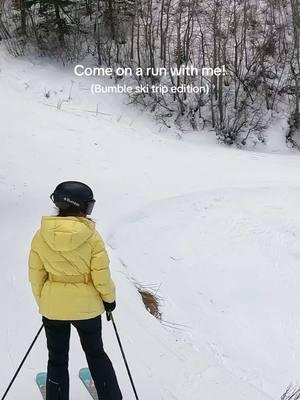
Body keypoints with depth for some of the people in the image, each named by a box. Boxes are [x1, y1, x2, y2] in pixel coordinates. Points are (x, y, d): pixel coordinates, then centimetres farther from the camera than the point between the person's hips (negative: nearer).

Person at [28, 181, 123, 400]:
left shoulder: (41, 235, -10)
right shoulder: (92, 237, -18)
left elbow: (36, 275, -2)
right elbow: (101, 277, -14)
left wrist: (42, 302, 13)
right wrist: (109, 298, 5)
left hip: (52, 307, 1)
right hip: (87, 306, -1)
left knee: (57, 359, 19)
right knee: (96, 353, 22)